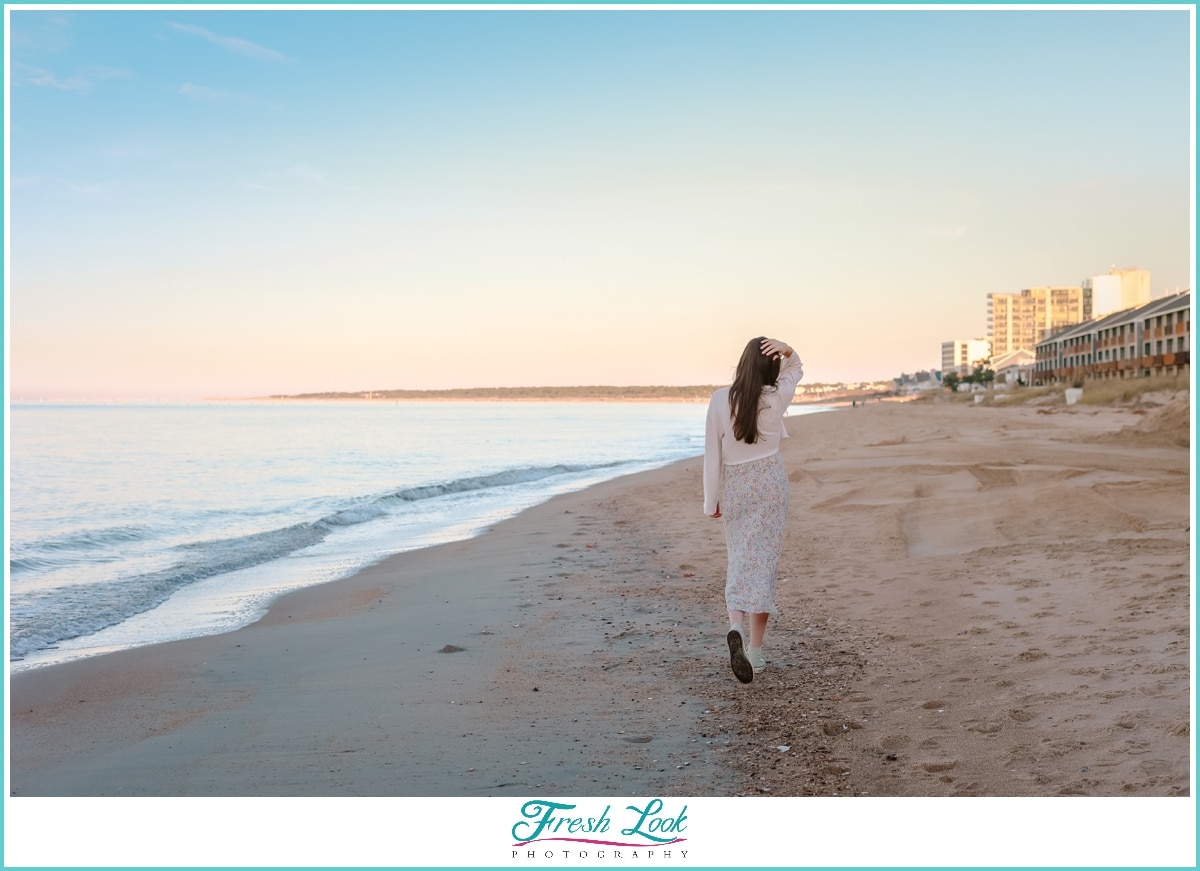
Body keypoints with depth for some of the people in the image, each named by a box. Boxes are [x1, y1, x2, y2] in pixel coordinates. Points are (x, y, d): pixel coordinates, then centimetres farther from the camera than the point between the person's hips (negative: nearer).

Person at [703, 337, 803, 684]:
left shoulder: (720, 399, -8)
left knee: (740, 562, 12)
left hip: (734, 486, 1)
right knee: (762, 562, 3)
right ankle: (754, 650, 3)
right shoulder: (777, 397, -7)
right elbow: (795, 370, 16)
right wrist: (788, 351, -6)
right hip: (770, 482, 0)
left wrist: (711, 500, 4)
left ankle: (736, 628, -13)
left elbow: (712, 454, -5)